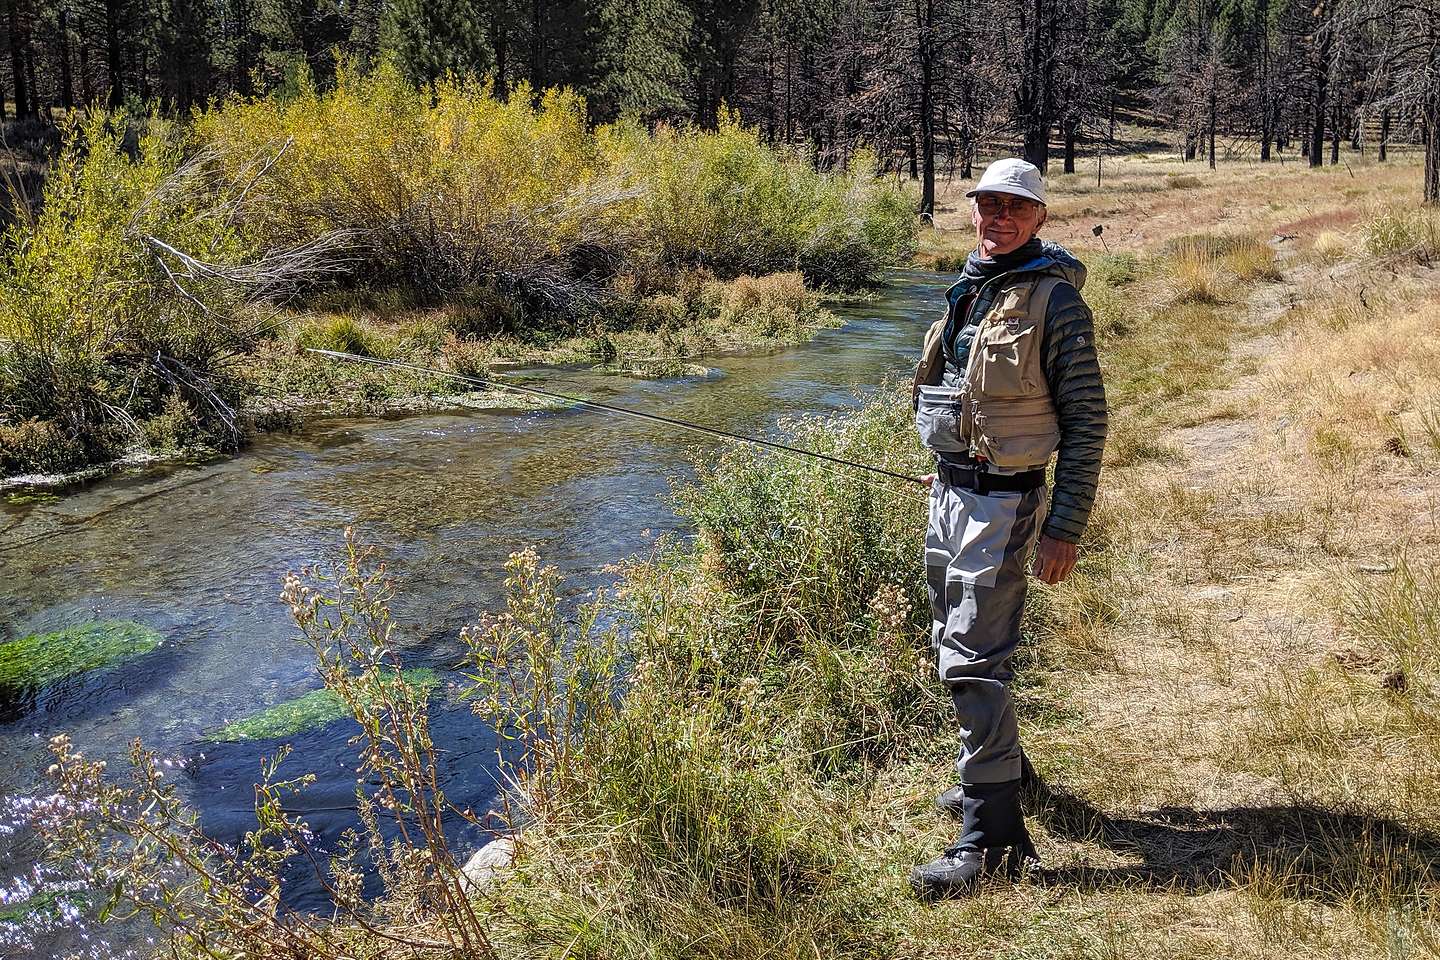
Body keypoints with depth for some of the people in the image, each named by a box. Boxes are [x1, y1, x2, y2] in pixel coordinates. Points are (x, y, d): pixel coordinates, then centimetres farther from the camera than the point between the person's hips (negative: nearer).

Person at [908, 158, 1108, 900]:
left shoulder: (1053, 299, -12)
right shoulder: (969, 290, 12)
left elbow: (1087, 421, -13)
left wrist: (1066, 528, -16)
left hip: (1002, 501, -8)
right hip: (950, 489, 8)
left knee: (971, 660, -11)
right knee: (955, 640, 19)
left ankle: (992, 836, -3)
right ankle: (998, 768, 39)